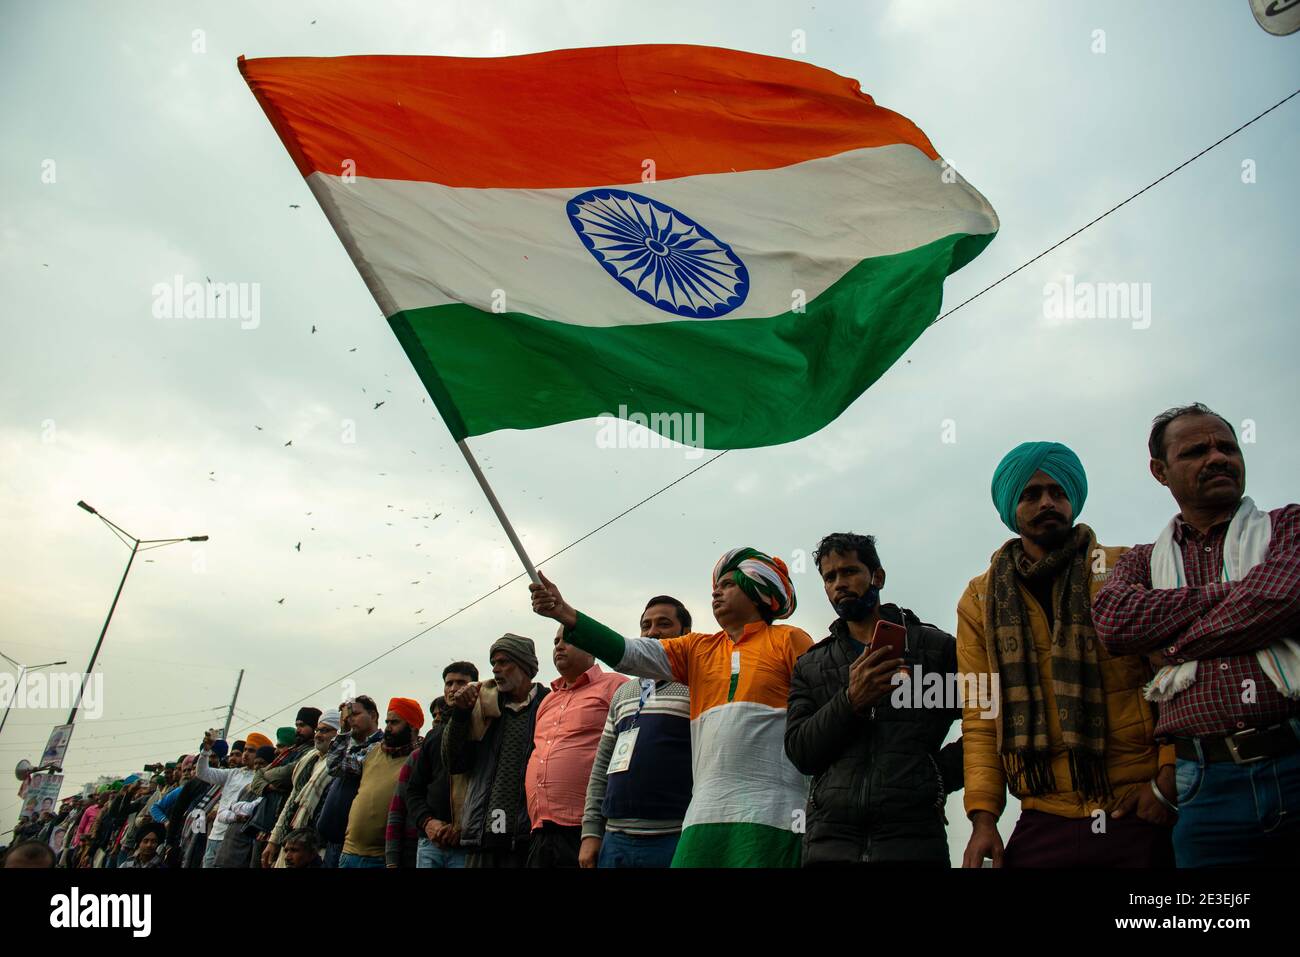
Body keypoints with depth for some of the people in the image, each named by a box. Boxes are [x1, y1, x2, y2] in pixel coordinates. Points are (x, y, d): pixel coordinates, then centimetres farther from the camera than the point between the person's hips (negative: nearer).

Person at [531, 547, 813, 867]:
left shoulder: (788, 640, 6)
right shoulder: (697, 648, 17)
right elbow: (631, 654, 7)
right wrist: (566, 614, -4)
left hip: (769, 814, -4)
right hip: (706, 813, 4)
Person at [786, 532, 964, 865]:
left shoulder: (936, 646, 8)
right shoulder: (810, 666, 13)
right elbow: (799, 751, 1)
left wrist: (942, 773, -5)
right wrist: (850, 701, -12)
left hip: (913, 831, -1)